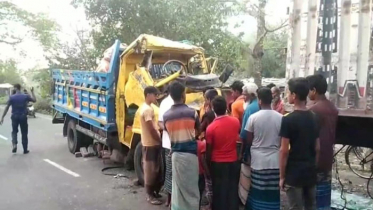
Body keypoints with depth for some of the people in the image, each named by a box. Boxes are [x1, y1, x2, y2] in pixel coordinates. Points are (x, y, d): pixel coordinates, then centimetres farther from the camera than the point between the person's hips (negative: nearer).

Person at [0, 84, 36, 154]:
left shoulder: (11, 97, -7)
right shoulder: (26, 96, -6)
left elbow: (7, 108, -7)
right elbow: (34, 100, 10)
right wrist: (32, 92, 19)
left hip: (15, 117, 0)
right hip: (23, 117, 0)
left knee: (14, 131, 19)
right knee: (24, 133, 8)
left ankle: (14, 144, -6)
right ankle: (25, 149, 13)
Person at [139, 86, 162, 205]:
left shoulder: (147, 108, 13)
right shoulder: (147, 109, -19)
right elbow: (152, 130, -21)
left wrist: (158, 141, 10)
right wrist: (160, 141, -9)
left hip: (153, 143, 10)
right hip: (151, 144, -10)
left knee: (156, 169, 16)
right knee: (150, 171, 1)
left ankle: (154, 191, 28)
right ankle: (150, 196, 11)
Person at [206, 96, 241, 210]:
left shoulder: (211, 127, -17)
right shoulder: (236, 122, -7)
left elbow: (209, 150, -9)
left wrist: (208, 164, 3)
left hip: (217, 163, -3)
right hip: (233, 162, 3)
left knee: (219, 191, 10)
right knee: (233, 190, 14)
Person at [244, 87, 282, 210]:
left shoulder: (253, 117, -8)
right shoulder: (280, 117, -4)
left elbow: (248, 141, 0)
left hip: (258, 160, -1)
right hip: (275, 160, 1)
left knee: (258, 191, 9)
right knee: (274, 193, 9)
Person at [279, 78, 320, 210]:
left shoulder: (288, 120, -16)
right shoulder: (314, 118, 4)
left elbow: (284, 151, -15)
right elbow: (317, 148, 9)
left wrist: (282, 176, -7)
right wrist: (313, 166, 19)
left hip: (294, 173, -6)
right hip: (311, 172, 6)